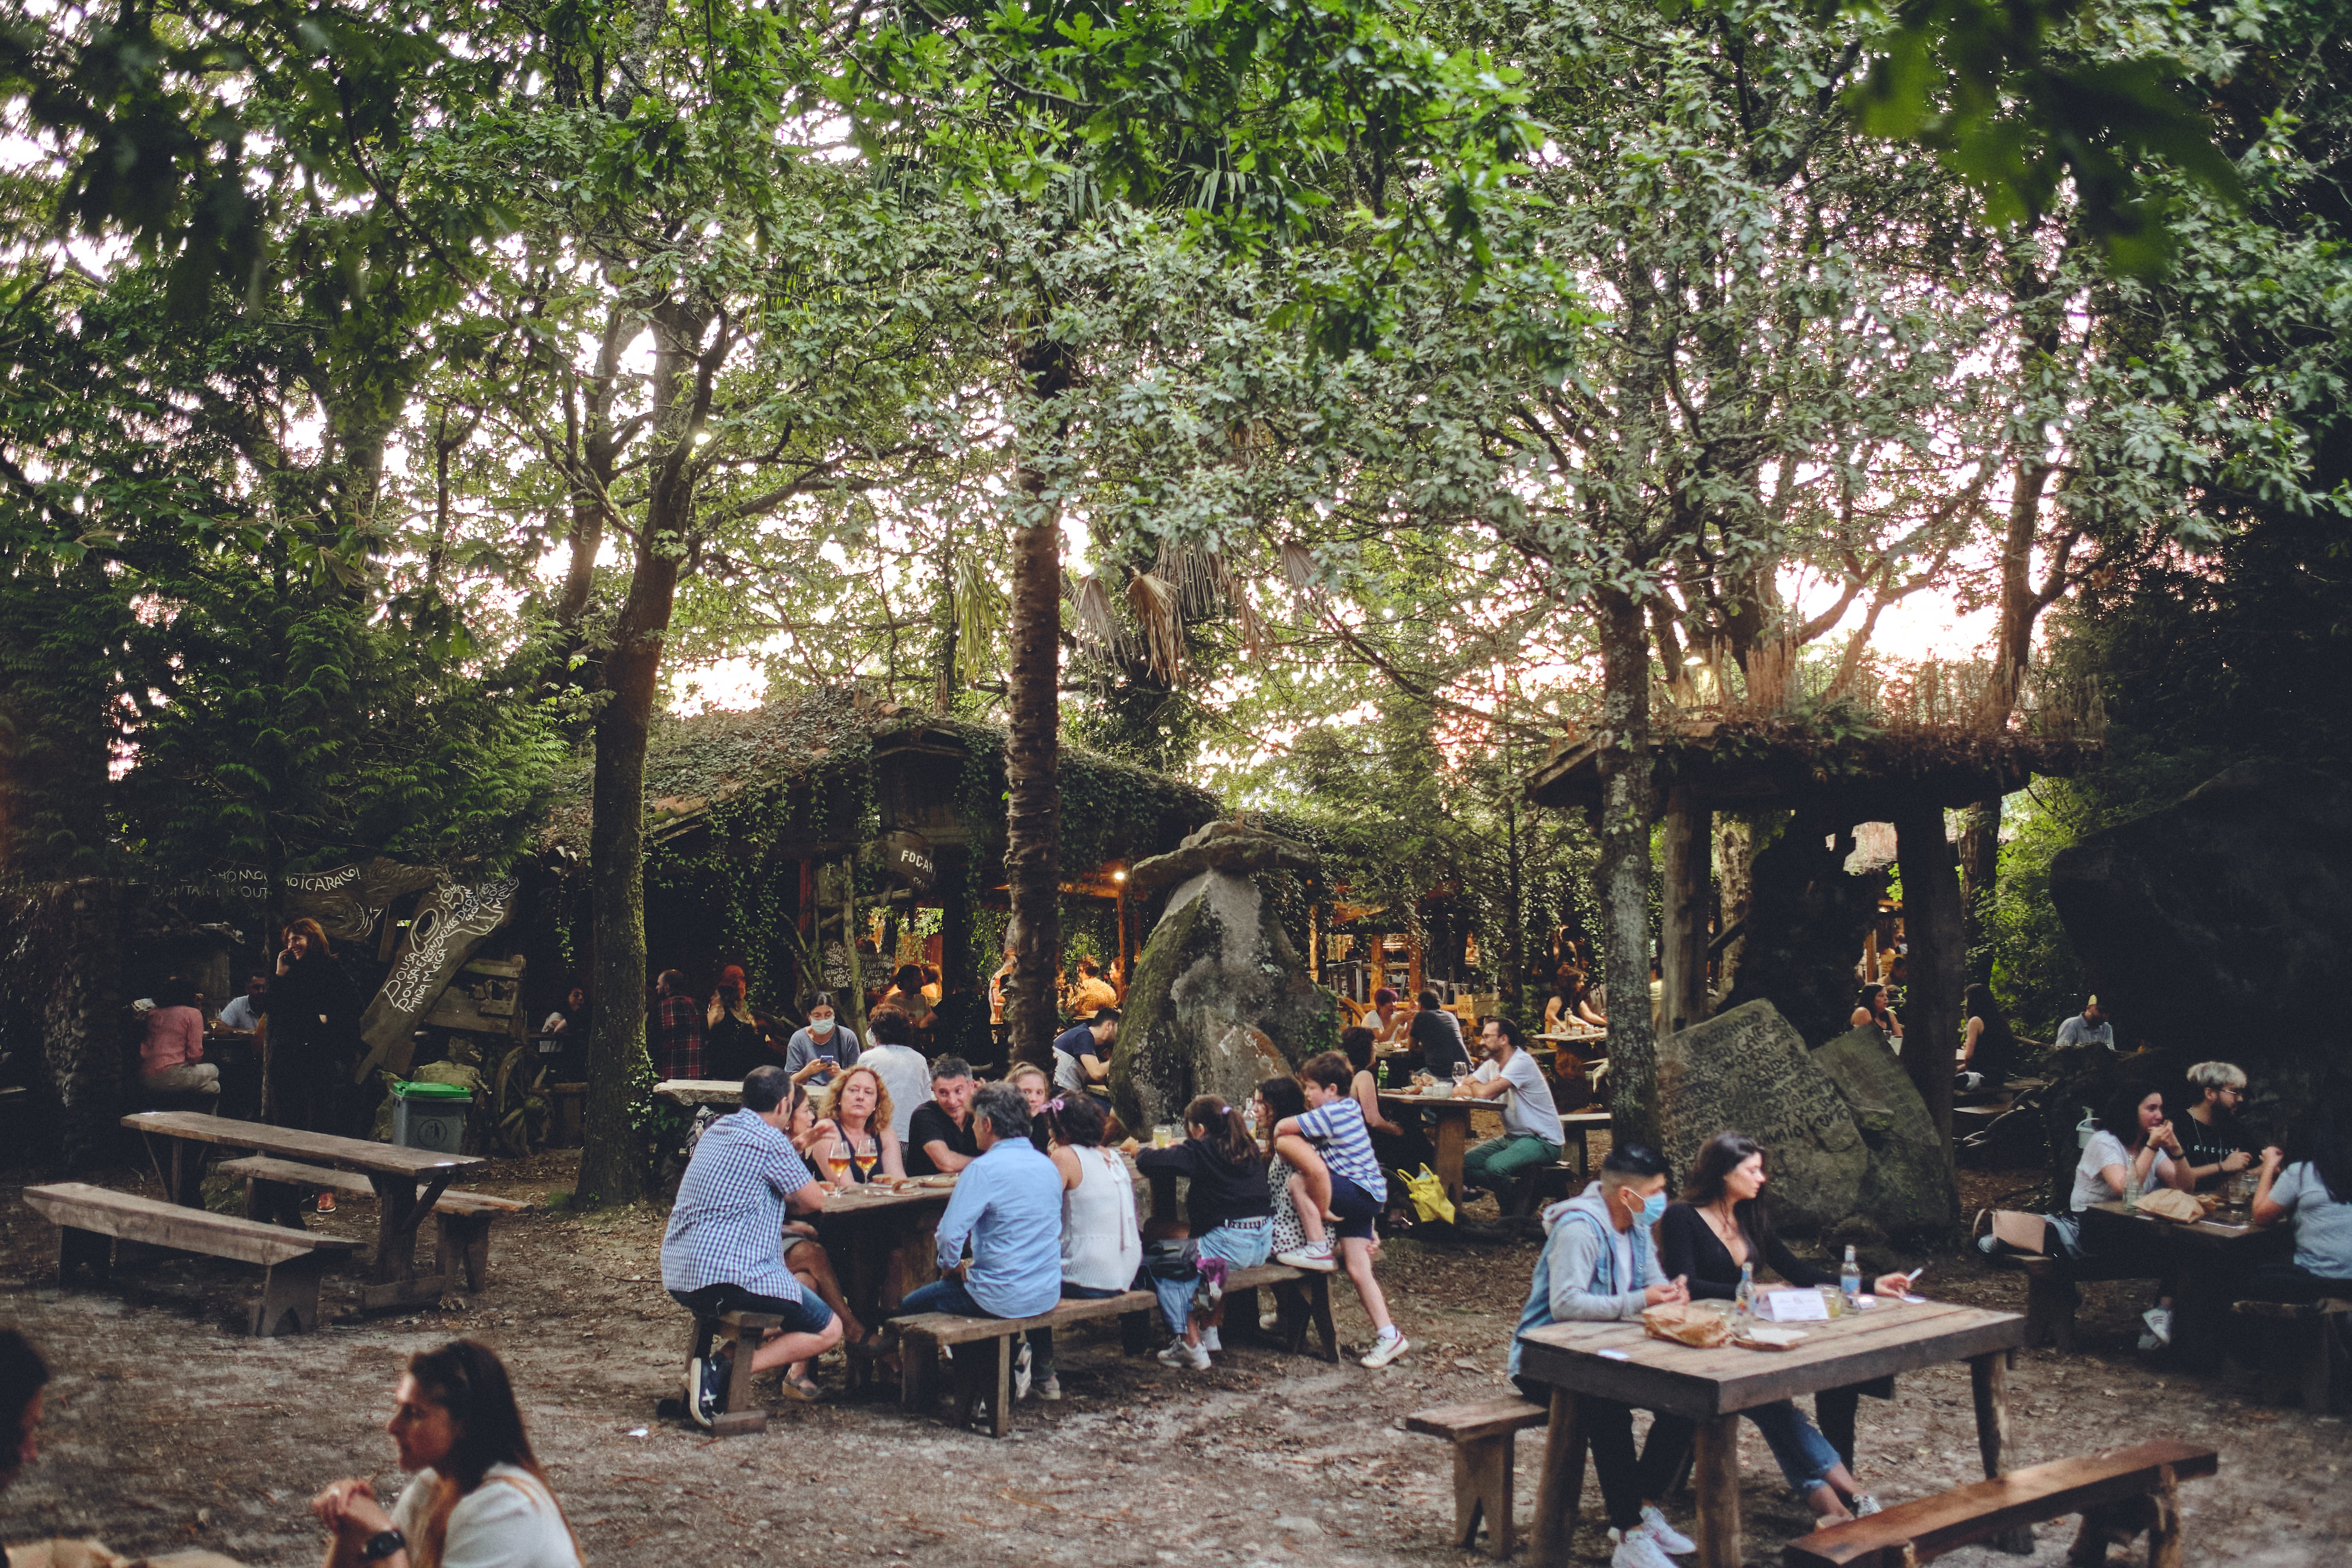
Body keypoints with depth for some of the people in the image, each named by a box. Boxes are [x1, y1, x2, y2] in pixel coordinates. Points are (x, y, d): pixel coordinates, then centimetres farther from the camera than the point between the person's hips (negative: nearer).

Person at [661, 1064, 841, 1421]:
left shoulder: (717, 1130, 15)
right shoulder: (769, 1140, -11)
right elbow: (815, 1202, -3)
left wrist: (806, 1143, 36)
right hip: (726, 1278, -9)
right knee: (828, 1331, -1)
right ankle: (722, 1372, -15)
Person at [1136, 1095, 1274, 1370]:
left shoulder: (1199, 1152, -9)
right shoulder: (1248, 1149, 13)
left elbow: (1150, 1163, -14)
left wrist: (1140, 1151, 9)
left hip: (1229, 1244, -9)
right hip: (1263, 1244, 9)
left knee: (1163, 1269, 6)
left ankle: (1190, 1344, 5)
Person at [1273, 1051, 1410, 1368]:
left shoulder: (1333, 1113, -15)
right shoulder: (1348, 1109, 15)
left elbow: (1284, 1126, -17)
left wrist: (1278, 1132, 3)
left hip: (1359, 1193, -10)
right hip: (1364, 1196, 10)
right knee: (1357, 1271, 6)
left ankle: (1319, 1249, -13)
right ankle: (1388, 1335, 6)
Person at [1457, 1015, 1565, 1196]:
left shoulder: (1521, 1062, -19)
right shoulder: (1492, 1064, 9)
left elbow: (1485, 1094, -28)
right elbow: (1461, 1091, 4)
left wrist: (1473, 1086, -4)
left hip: (1543, 1142, -9)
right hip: (1512, 1138, 9)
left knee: (1495, 1166, -32)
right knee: (1463, 1164, -4)